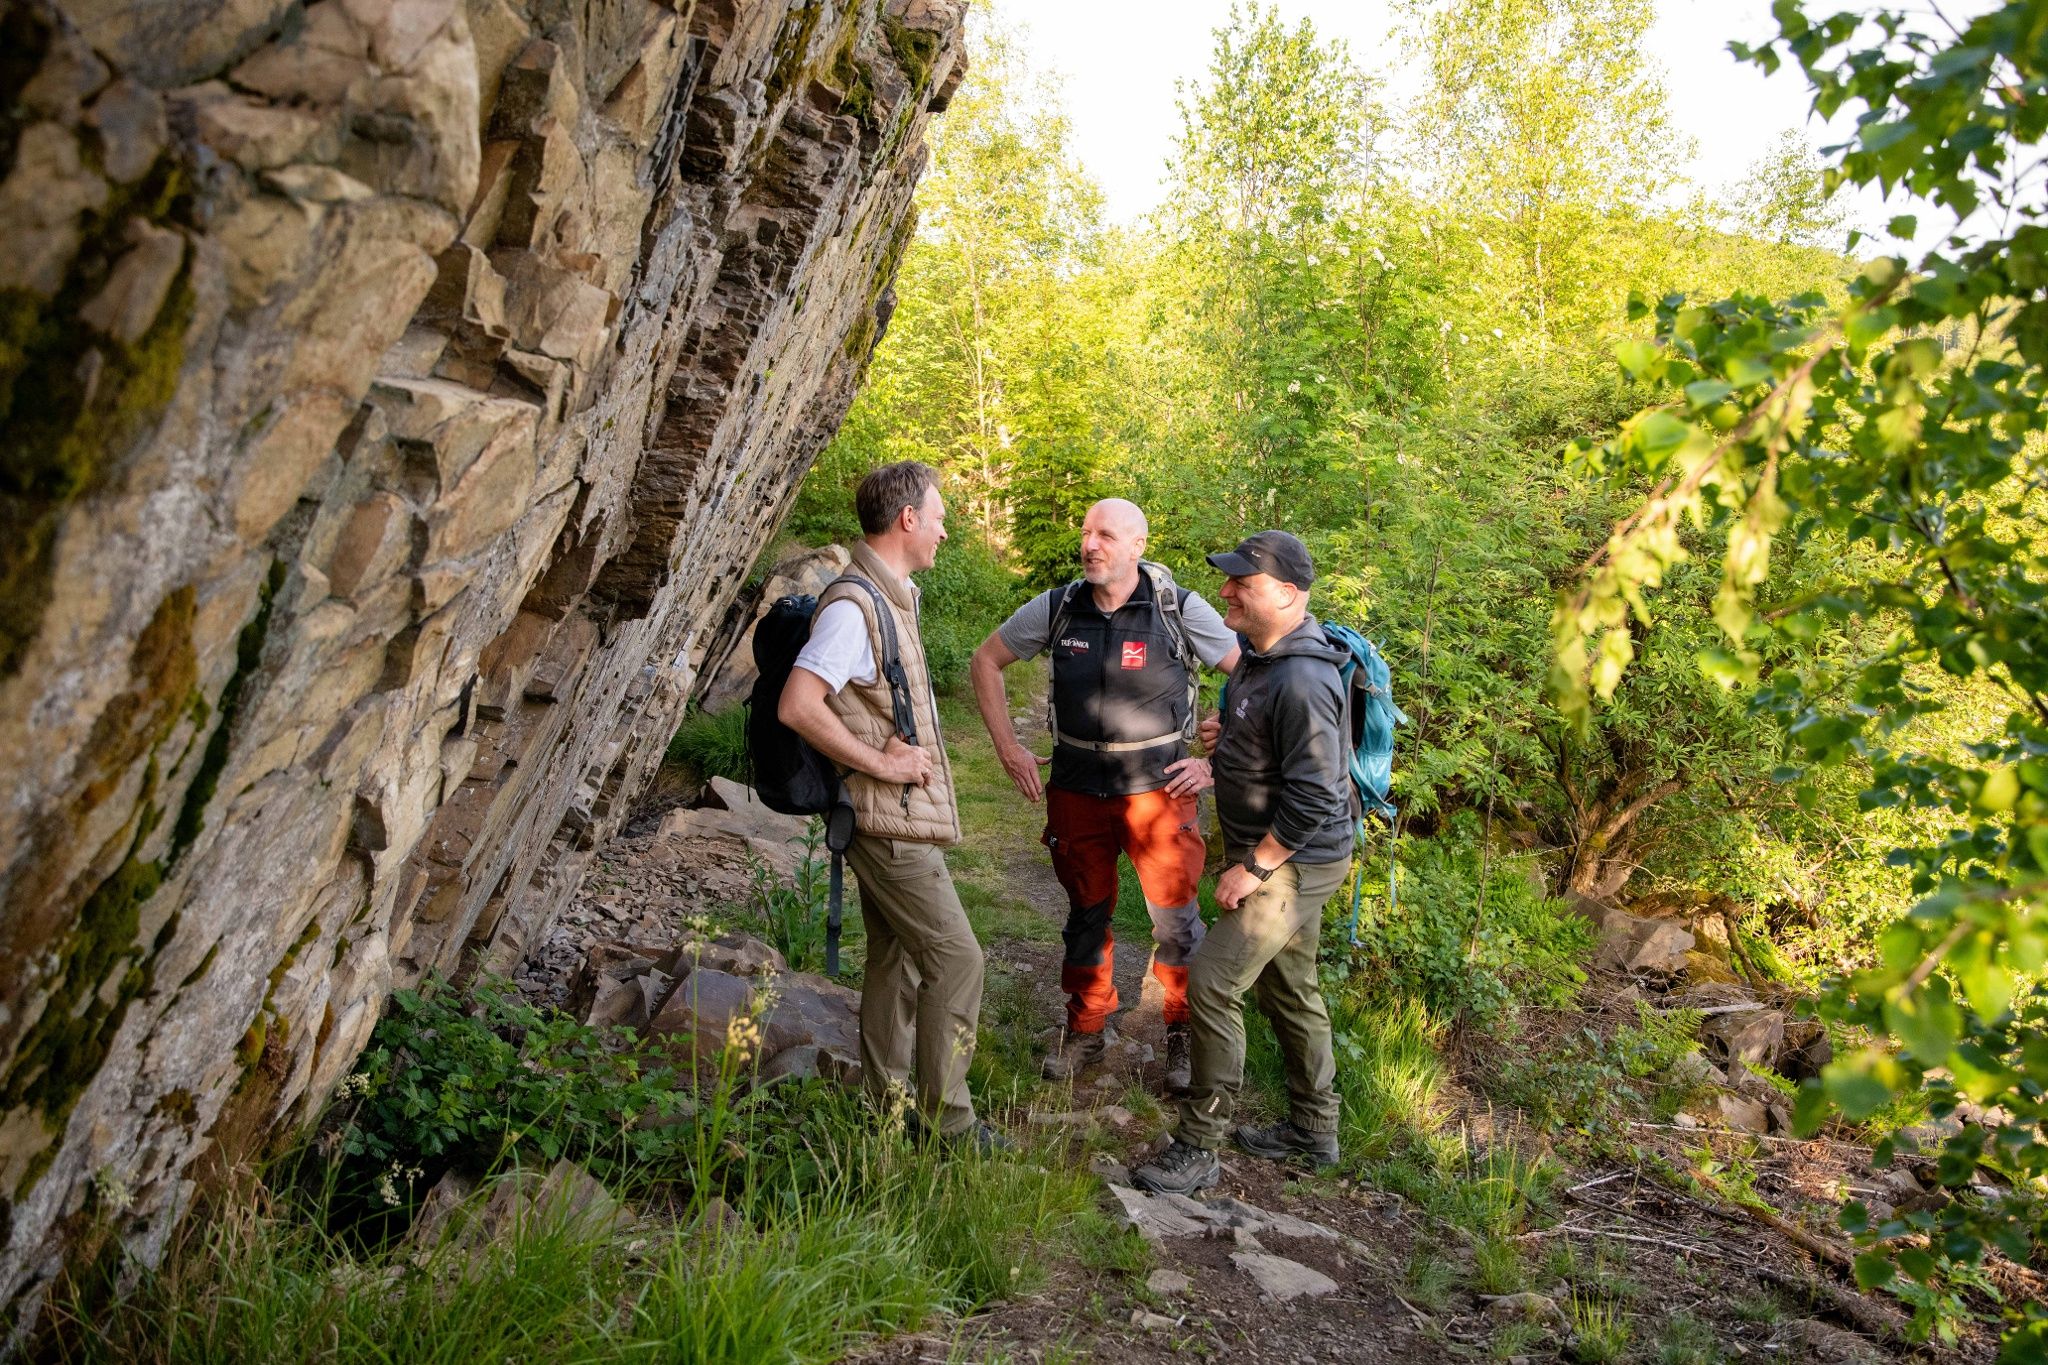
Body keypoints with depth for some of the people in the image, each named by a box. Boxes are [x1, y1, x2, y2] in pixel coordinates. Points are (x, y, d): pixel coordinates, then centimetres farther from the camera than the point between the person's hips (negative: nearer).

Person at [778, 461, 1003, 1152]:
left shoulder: (892, 597, 12)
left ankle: (889, 1108, 27)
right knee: (956, 959, -5)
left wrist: (917, 753, 10)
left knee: (897, 959, 16)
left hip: (897, 817, 10)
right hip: (892, 820, -10)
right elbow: (797, 705, -29)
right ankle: (947, 1121, 6)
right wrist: (882, 763, -22)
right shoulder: (853, 605, -19)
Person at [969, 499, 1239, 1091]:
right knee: (1086, 911, 15)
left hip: (1158, 785, -3)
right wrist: (1008, 748, 4)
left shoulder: (1180, 609, -10)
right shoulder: (1056, 608, -3)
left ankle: (1186, 1036, 22)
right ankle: (1086, 1031, 32)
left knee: (1175, 918, 2)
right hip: (1077, 790, 3)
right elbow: (985, 662, 10)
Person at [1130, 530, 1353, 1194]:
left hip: (1293, 863, -10)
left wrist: (1252, 868, -21)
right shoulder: (1258, 655, 5)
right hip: (1275, 855, 10)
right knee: (1288, 988, 19)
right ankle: (1314, 1129, 35)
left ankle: (1198, 1148, 3)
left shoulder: (1302, 681, -27)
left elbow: (1314, 798, -27)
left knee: (1212, 984, -9)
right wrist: (1214, 761, 10)